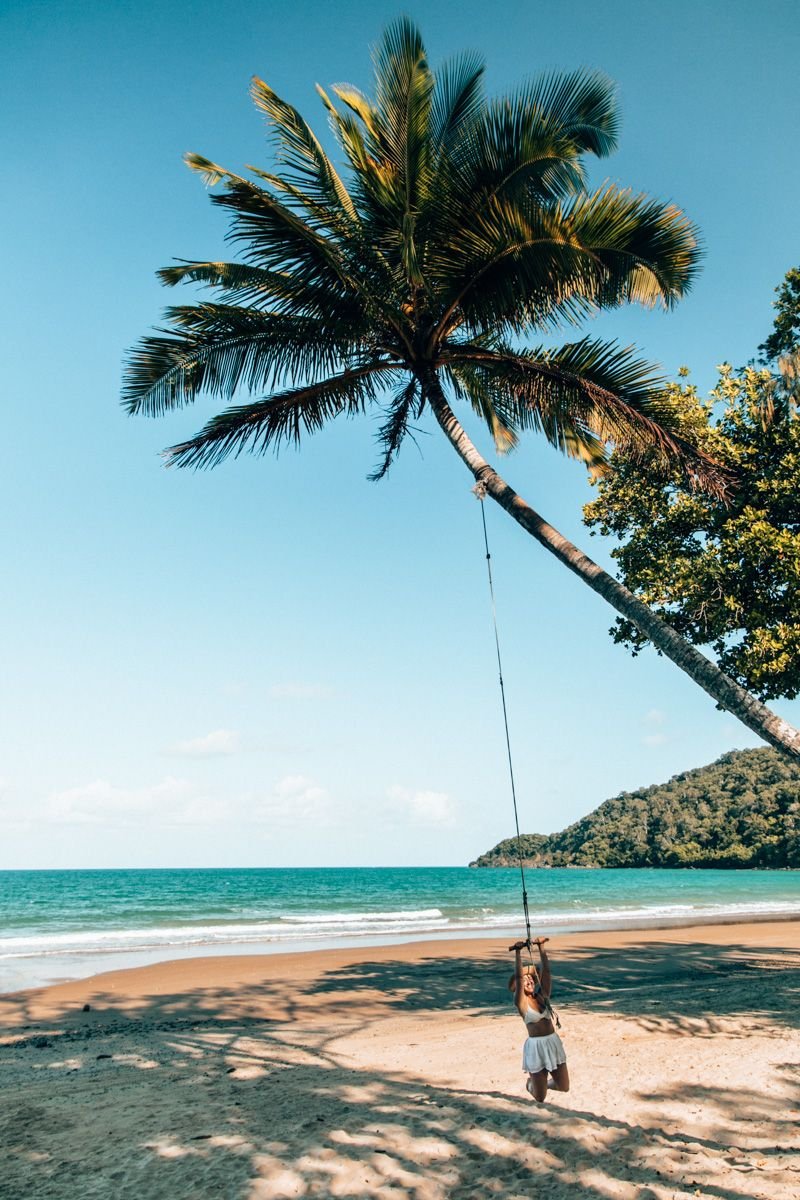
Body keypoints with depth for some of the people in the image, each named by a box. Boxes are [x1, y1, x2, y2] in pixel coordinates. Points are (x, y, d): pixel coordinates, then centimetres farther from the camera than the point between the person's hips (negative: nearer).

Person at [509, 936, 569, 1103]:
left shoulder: (543, 994, 5)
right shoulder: (520, 1001, -8)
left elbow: (545, 969, -4)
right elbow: (518, 975, -22)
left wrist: (541, 946, -12)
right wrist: (518, 952, -28)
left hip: (553, 1042, 4)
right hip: (535, 1045, -4)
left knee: (564, 1087, 10)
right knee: (540, 1098, 4)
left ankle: (543, 1083, 40)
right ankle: (531, 1083, 39)